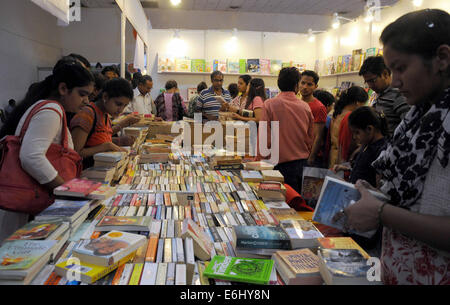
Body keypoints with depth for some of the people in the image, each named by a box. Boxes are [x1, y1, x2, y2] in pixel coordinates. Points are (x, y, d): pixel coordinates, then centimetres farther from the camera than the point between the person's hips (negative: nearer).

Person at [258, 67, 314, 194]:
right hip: (303, 162, 4)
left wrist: (260, 159, 2)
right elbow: (311, 138, 10)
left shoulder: (269, 105, -8)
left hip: (281, 163, -3)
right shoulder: (306, 107, 2)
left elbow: (265, 137, -9)